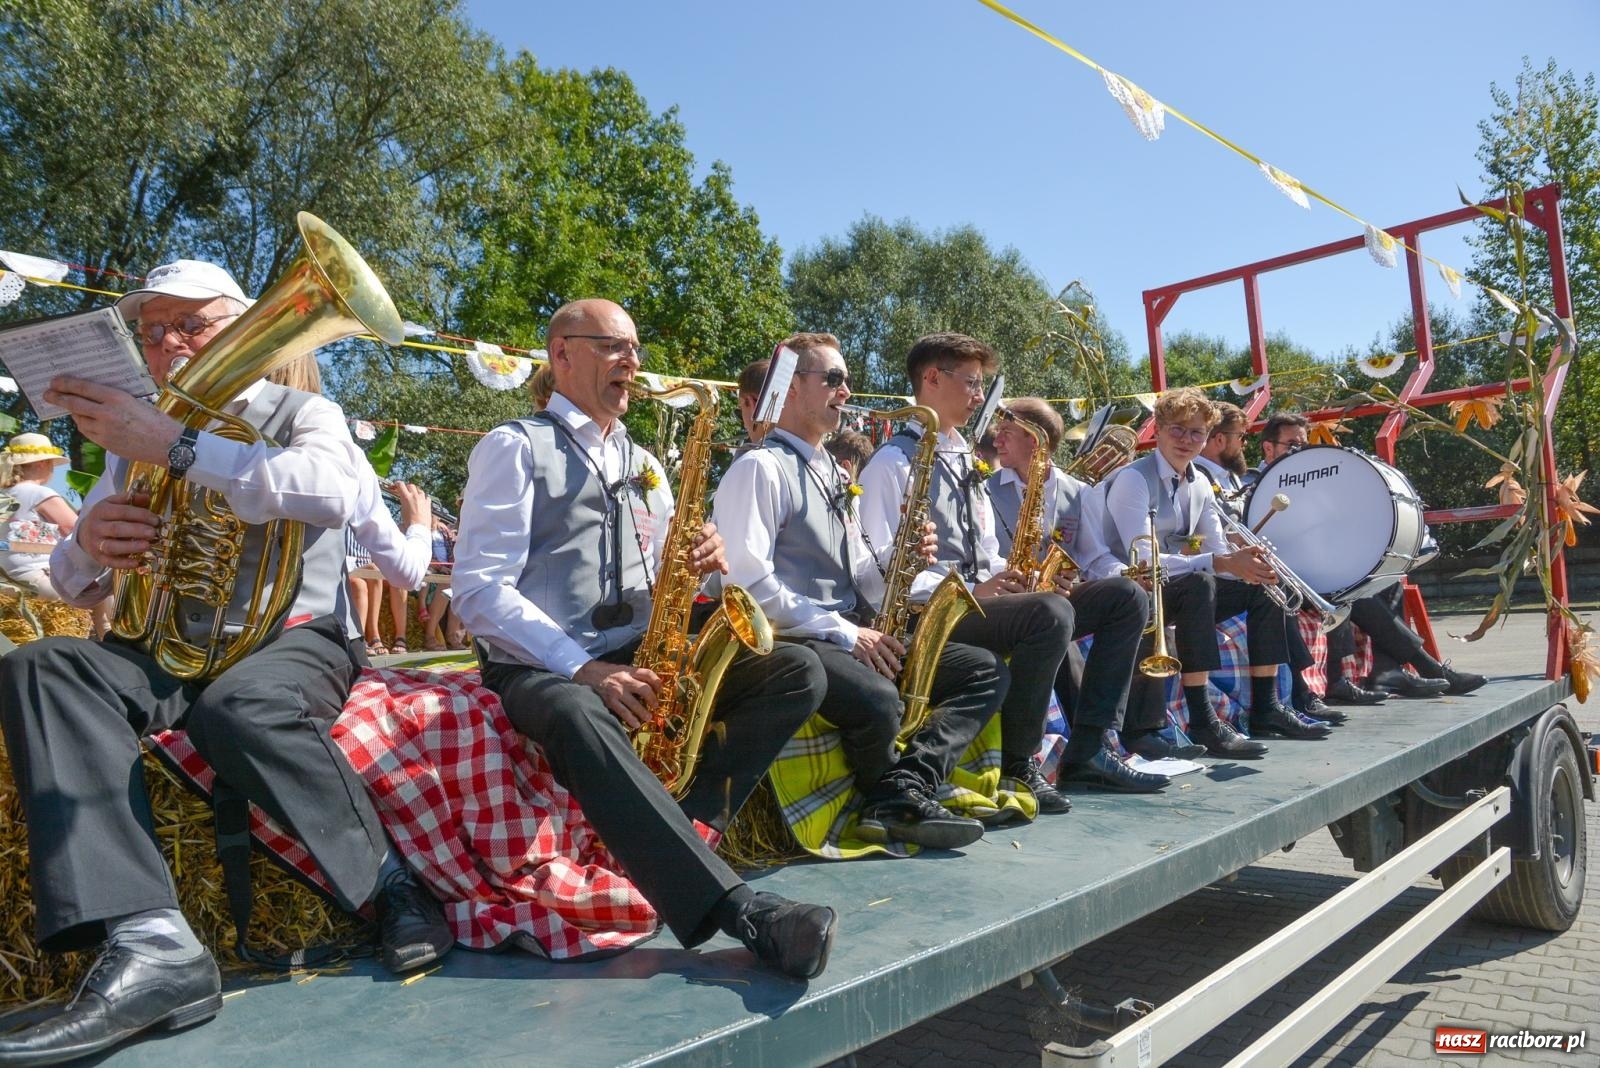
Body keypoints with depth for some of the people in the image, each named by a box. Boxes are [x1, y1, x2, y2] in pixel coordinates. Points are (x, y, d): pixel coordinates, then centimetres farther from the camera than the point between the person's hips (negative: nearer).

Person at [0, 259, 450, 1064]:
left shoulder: (302, 413, 7)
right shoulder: (134, 437, 20)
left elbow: (332, 493, -19)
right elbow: (74, 583, 16)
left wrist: (173, 445, -23)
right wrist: (88, 541, -9)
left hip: (295, 638, -4)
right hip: (173, 648, 5)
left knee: (237, 705, -37)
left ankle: (390, 887, -18)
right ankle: (151, 944, -40)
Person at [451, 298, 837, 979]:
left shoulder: (644, 464, 21)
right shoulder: (514, 447, 1)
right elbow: (480, 590, -11)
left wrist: (697, 562, -5)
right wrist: (583, 668, -22)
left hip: (638, 661, 6)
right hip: (540, 668, -6)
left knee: (799, 670, -12)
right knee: (579, 717, -41)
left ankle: (672, 839, -24)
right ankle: (736, 908, -45)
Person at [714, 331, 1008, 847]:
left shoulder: (835, 474, 22)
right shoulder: (760, 467, -7)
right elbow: (750, 582, -17)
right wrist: (843, 631, -17)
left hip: (852, 637, 9)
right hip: (789, 643, -9)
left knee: (987, 670, -2)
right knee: (878, 700, -37)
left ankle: (903, 789, -20)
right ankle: (898, 800, -4)